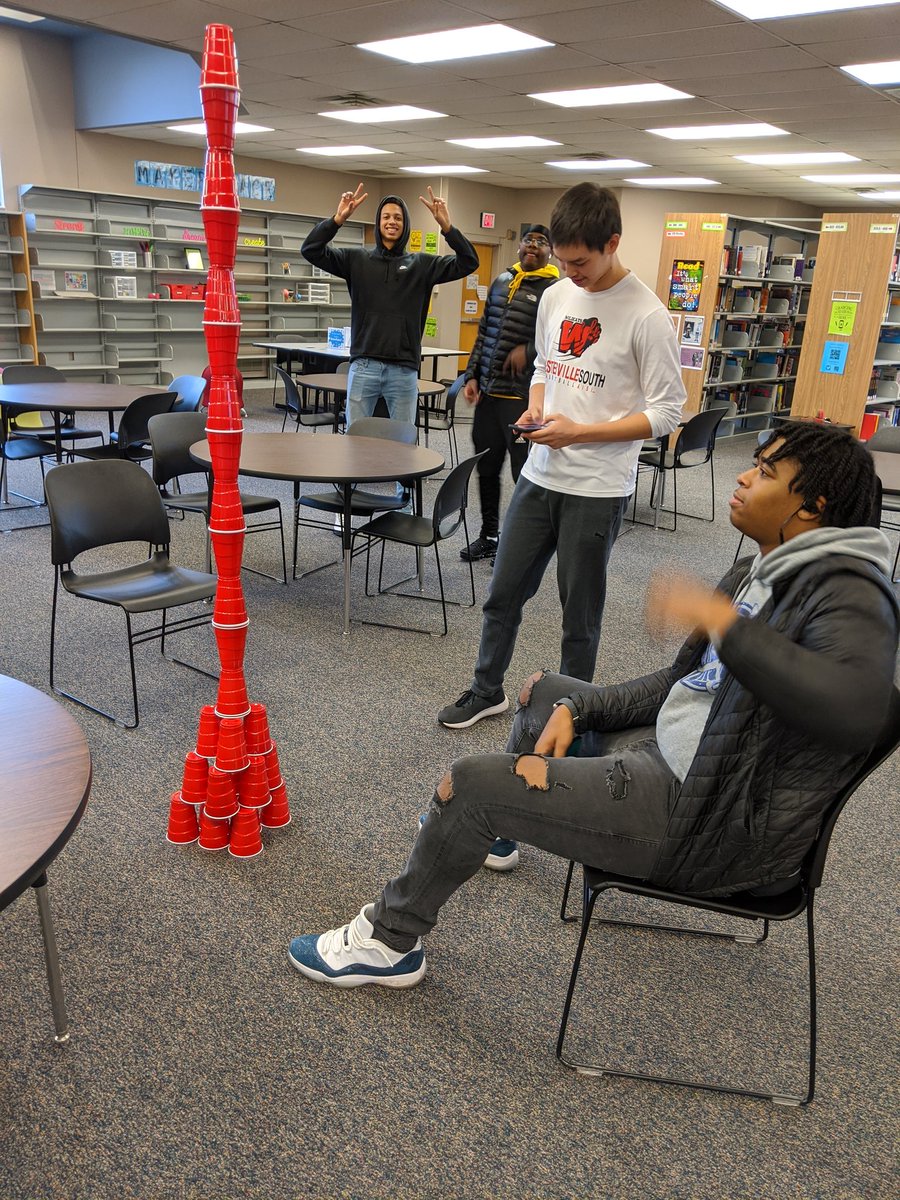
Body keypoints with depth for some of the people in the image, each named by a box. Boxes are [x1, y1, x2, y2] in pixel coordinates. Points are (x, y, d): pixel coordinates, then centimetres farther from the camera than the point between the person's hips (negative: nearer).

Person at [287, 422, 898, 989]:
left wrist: (725, 621, -39)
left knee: (468, 783, -11)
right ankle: (496, 830, 47)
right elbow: (681, 681, 12)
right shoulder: (758, 573, 9)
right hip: (670, 749, 10)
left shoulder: (848, 594, -21)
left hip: (712, 819, -10)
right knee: (542, 692, 25)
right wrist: (574, 709, 0)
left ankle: (389, 943, 13)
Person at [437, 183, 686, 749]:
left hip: (598, 490, -6)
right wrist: (535, 407, -3)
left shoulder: (647, 316, -14)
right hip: (540, 475, 6)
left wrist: (580, 432, -19)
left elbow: (666, 413, -12)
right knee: (503, 593, 14)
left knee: (580, 613, 8)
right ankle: (488, 690, 35)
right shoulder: (555, 296, 6)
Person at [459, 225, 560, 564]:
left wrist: (528, 351, -17)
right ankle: (489, 536, 29)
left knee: (524, 473, -1)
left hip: (522, 396, -7)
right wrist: (472, 376, 11)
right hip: (487, 392, 7)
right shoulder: (502, 281, 15)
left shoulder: (554, 290, -5)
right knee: (486, 468, 15)